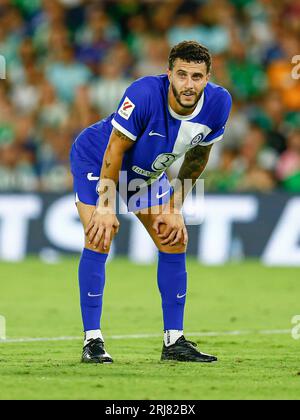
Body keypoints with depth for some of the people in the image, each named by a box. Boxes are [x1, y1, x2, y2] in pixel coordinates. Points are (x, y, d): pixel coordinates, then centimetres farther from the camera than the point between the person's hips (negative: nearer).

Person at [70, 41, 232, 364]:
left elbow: (198, 156, -4)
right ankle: (92, 340, -13)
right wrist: (106, 208, -26)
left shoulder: (218, 102, -22)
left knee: (175, 242, 0)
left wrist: (175, 208, -2)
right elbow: (115, 150, -28)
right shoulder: (144, 94, -37)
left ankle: (174, 340, 8)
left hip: (147, 173, 6)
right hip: (95, 159, -6)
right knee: (99, 240, -19)